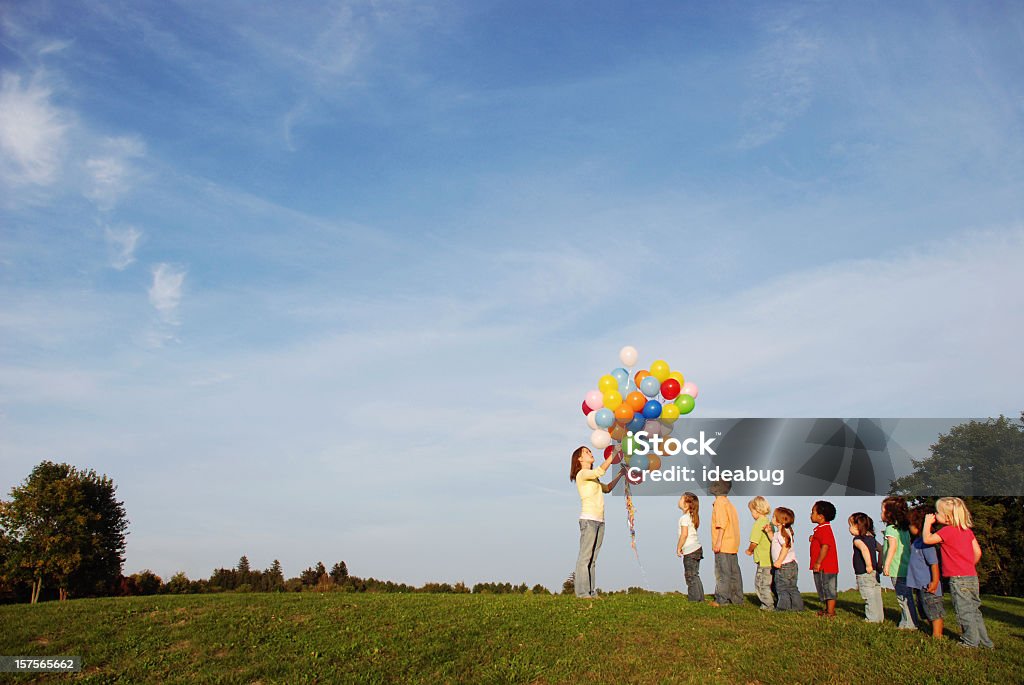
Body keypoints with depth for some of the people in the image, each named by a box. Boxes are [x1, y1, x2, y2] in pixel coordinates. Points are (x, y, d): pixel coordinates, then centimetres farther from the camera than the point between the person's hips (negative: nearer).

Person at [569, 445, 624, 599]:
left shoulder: (593, 477, 23)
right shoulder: (582, 474, -4)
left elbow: (607, 488, 31)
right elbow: (600, 471, -19)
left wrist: (619, 475, 28)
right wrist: (612, 456, -16)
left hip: (600, 520, 8)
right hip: (588, 519, -8)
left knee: (592, 559, 6)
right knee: (585, 557, -9)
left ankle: (591, 592, 6)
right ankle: (582, 593, -10)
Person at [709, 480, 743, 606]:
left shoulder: (719, 502, -12)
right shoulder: (729, 503, 17)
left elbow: (722, 523, -21)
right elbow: (733, 523, 17)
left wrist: (718, 541, -21)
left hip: (723, 545, -9)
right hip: (733, 544, 9)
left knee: (722, 572, -5)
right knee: (734, 572, 13)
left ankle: (721, 600, -2)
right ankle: (737, 598, 19)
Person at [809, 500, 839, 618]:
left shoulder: (824, 529, -20)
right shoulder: (823, 528, 14)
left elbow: (825, 546, -28)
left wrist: (818, 563, -25)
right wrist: (813, 539, 7)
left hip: (825, 567, -11)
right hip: (824, 567, 11)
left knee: (828, 590, -3)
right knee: (826, 590, 18)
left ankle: (830, 612, 3)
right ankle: (828, 609, 27)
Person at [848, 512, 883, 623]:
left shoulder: (857, 539, -13)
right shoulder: (872, 538, 13)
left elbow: (865, 549, -31)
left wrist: (868, 565, -29)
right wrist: (878, 565, 21)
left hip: (864, 574, -8)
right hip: (874, 572, 8)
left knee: (869, 597, -2)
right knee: (876, 596, 14)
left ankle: (872, 618, 2)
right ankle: (879, 617, 21)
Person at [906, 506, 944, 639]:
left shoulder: (925, 542, -20)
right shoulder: (915, 541, 10)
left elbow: (934, 563, -22)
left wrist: (934, 581, -21)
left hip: (928, 586, -10)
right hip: (920, 585, 10)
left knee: (935, 613, 0)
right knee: (929, 613, 18)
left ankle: (937, 637, 5)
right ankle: (935, 635, 27)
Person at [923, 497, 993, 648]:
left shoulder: (947, 531, -15)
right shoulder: (968, 530, 9)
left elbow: (927, 539, -15)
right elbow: (978, 552, 10)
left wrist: (928, 522, -3)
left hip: (958, 579, -8)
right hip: (972, 576, 8)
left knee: (964, 610, 1)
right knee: (974, 609, 16)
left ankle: (971, 641, 6)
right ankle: (985, 641, 21)